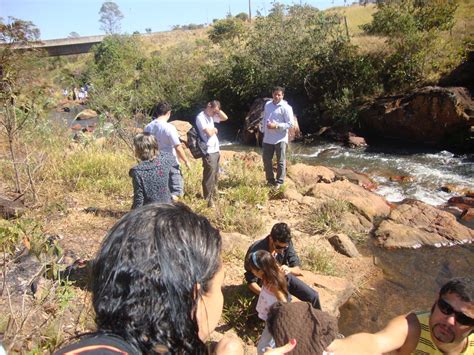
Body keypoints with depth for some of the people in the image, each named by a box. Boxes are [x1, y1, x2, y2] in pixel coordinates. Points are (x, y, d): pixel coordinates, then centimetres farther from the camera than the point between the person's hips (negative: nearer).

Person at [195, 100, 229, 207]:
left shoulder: (211, 116, 13)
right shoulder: (201, 117, -14)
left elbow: (225, 118, 17)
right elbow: (209, 132, -21)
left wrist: (218, 110, 3)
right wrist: (215, 129, 0)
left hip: (215, 150, 9)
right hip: (208, 151, -9)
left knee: (215, 174, 19)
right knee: (209, 175, -5)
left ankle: (213, 193, 33)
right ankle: (209, 199, 3)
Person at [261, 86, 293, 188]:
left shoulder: (286, 107, -10)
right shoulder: (267, 104, 10)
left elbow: (290, 124, -13)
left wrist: (276, 126, -21)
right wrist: (263, 130, 14)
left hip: (280, 139, -6)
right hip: (267, 138, 6)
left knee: (280, 161, 2)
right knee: (266, 159, 11)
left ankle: (279, 182, 13)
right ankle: (270, 180, 26)